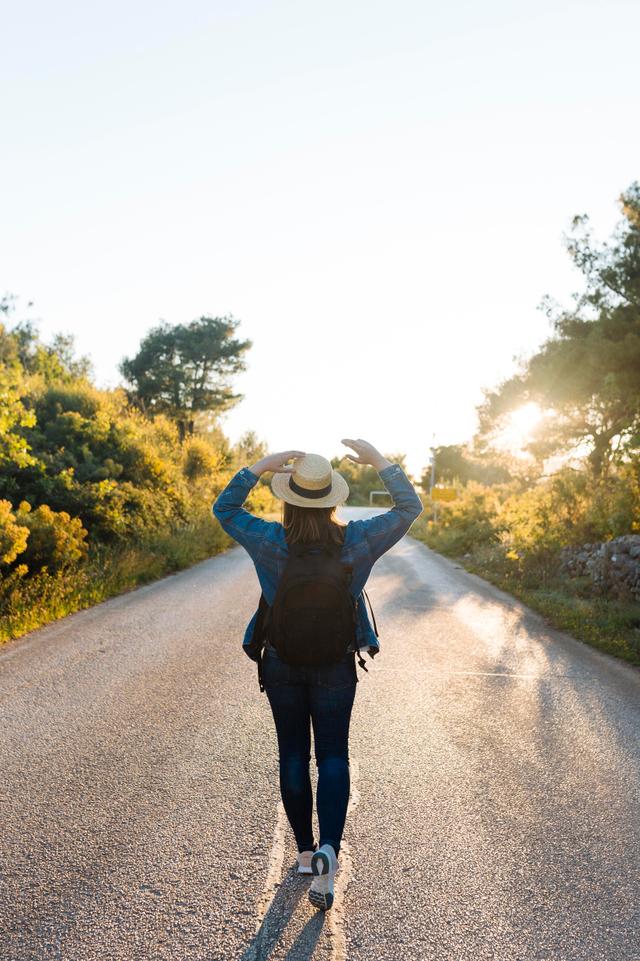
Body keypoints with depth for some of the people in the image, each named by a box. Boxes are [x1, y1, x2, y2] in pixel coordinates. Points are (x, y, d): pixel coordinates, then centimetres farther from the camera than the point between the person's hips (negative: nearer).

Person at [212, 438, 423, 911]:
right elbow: (410, 507, -4)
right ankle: (328, 850, -5)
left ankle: (305, 850, 27)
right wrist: (378, 460, -6)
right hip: (335, 666, 0)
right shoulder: (357, 540, -15)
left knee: (293, 756, 15)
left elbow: (224, 508, -1)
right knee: (333, 757, 10)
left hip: (281, 663, 1)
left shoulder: (271, 542, -15)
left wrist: (260, 466, -9)